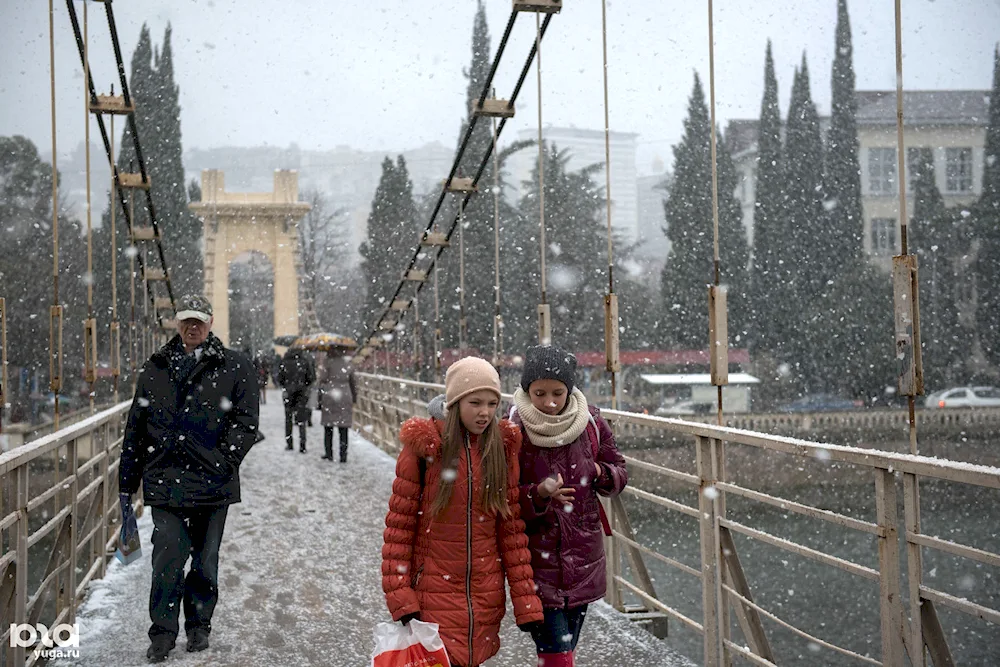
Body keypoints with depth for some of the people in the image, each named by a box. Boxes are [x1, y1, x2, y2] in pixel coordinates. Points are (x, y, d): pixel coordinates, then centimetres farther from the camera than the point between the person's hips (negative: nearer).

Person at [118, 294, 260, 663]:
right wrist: (127, 483, 13)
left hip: (212, 484, -1)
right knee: (168, 560, -7)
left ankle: (199, 627, 26)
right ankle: (163, 633, 4)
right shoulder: (155, 369, 11)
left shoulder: (235, 367, 3)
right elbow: (136, 428, 14)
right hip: (165, 482, 1)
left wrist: (225, 460, -14)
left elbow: (246, 423, -1)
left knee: (205, 561, 10)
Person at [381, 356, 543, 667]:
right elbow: (399, 525, -4)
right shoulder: (424, 447, -6)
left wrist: (526, 603, 0)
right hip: (434, 592, -3)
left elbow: (512, 528, 4)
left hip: (486, 596, 3)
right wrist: (400, 598, -11)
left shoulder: (503, 448, 4)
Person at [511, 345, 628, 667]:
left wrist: (601, 474, -11)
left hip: (583, 561, 4)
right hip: (537, 559, -4)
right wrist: (537, 495, -27)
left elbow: (619, 471, 11)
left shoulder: (591, 422, -1)